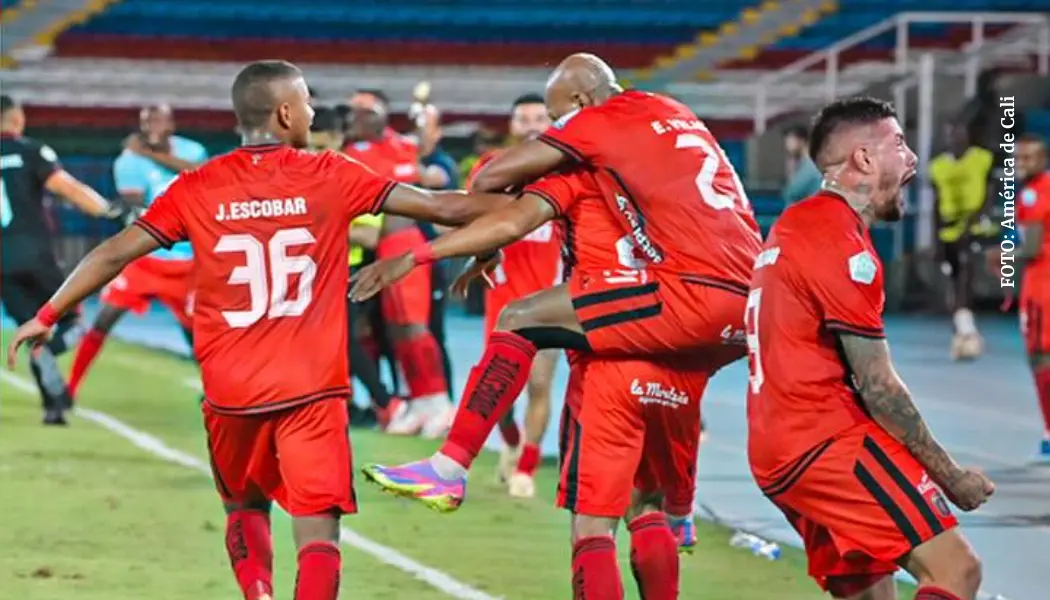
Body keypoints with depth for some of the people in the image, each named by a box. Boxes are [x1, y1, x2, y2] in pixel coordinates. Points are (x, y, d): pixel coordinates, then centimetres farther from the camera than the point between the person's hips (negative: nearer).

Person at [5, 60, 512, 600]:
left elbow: (114, 253, 4)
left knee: (244, 510, 25)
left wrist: (47, 316, 16)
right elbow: (439, 207, -1)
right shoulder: (329, 177, -1)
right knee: (318, 534, -3)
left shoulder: (196, 189, 2)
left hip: (231, 392, 2)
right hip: (312, 392, -2)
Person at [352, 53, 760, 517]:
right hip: (752, 305, 8)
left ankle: (448, 469, -6)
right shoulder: (675, 115, 26)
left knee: (521, 321, -2)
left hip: (696, 295, -8)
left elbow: (490, 178, 8)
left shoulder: (602, 119, 4)